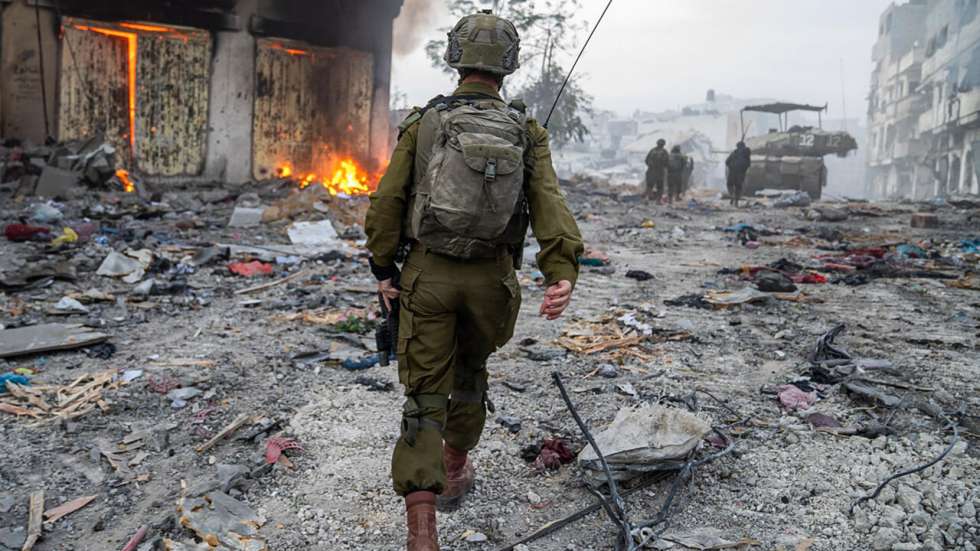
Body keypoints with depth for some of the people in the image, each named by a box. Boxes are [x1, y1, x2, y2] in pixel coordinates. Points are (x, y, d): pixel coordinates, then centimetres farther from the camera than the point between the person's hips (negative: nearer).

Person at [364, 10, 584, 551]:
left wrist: (382, 268, 5)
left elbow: (386, 201, -5)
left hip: (427, 274, -1)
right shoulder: (527, 132, -1)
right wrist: (562, 275, -24)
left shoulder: (422, 122, -3)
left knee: (424, 395, 2)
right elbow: (549, 206, -15)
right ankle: (455, 472, 44)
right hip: (491, 279, 2)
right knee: (469, 370, 26)